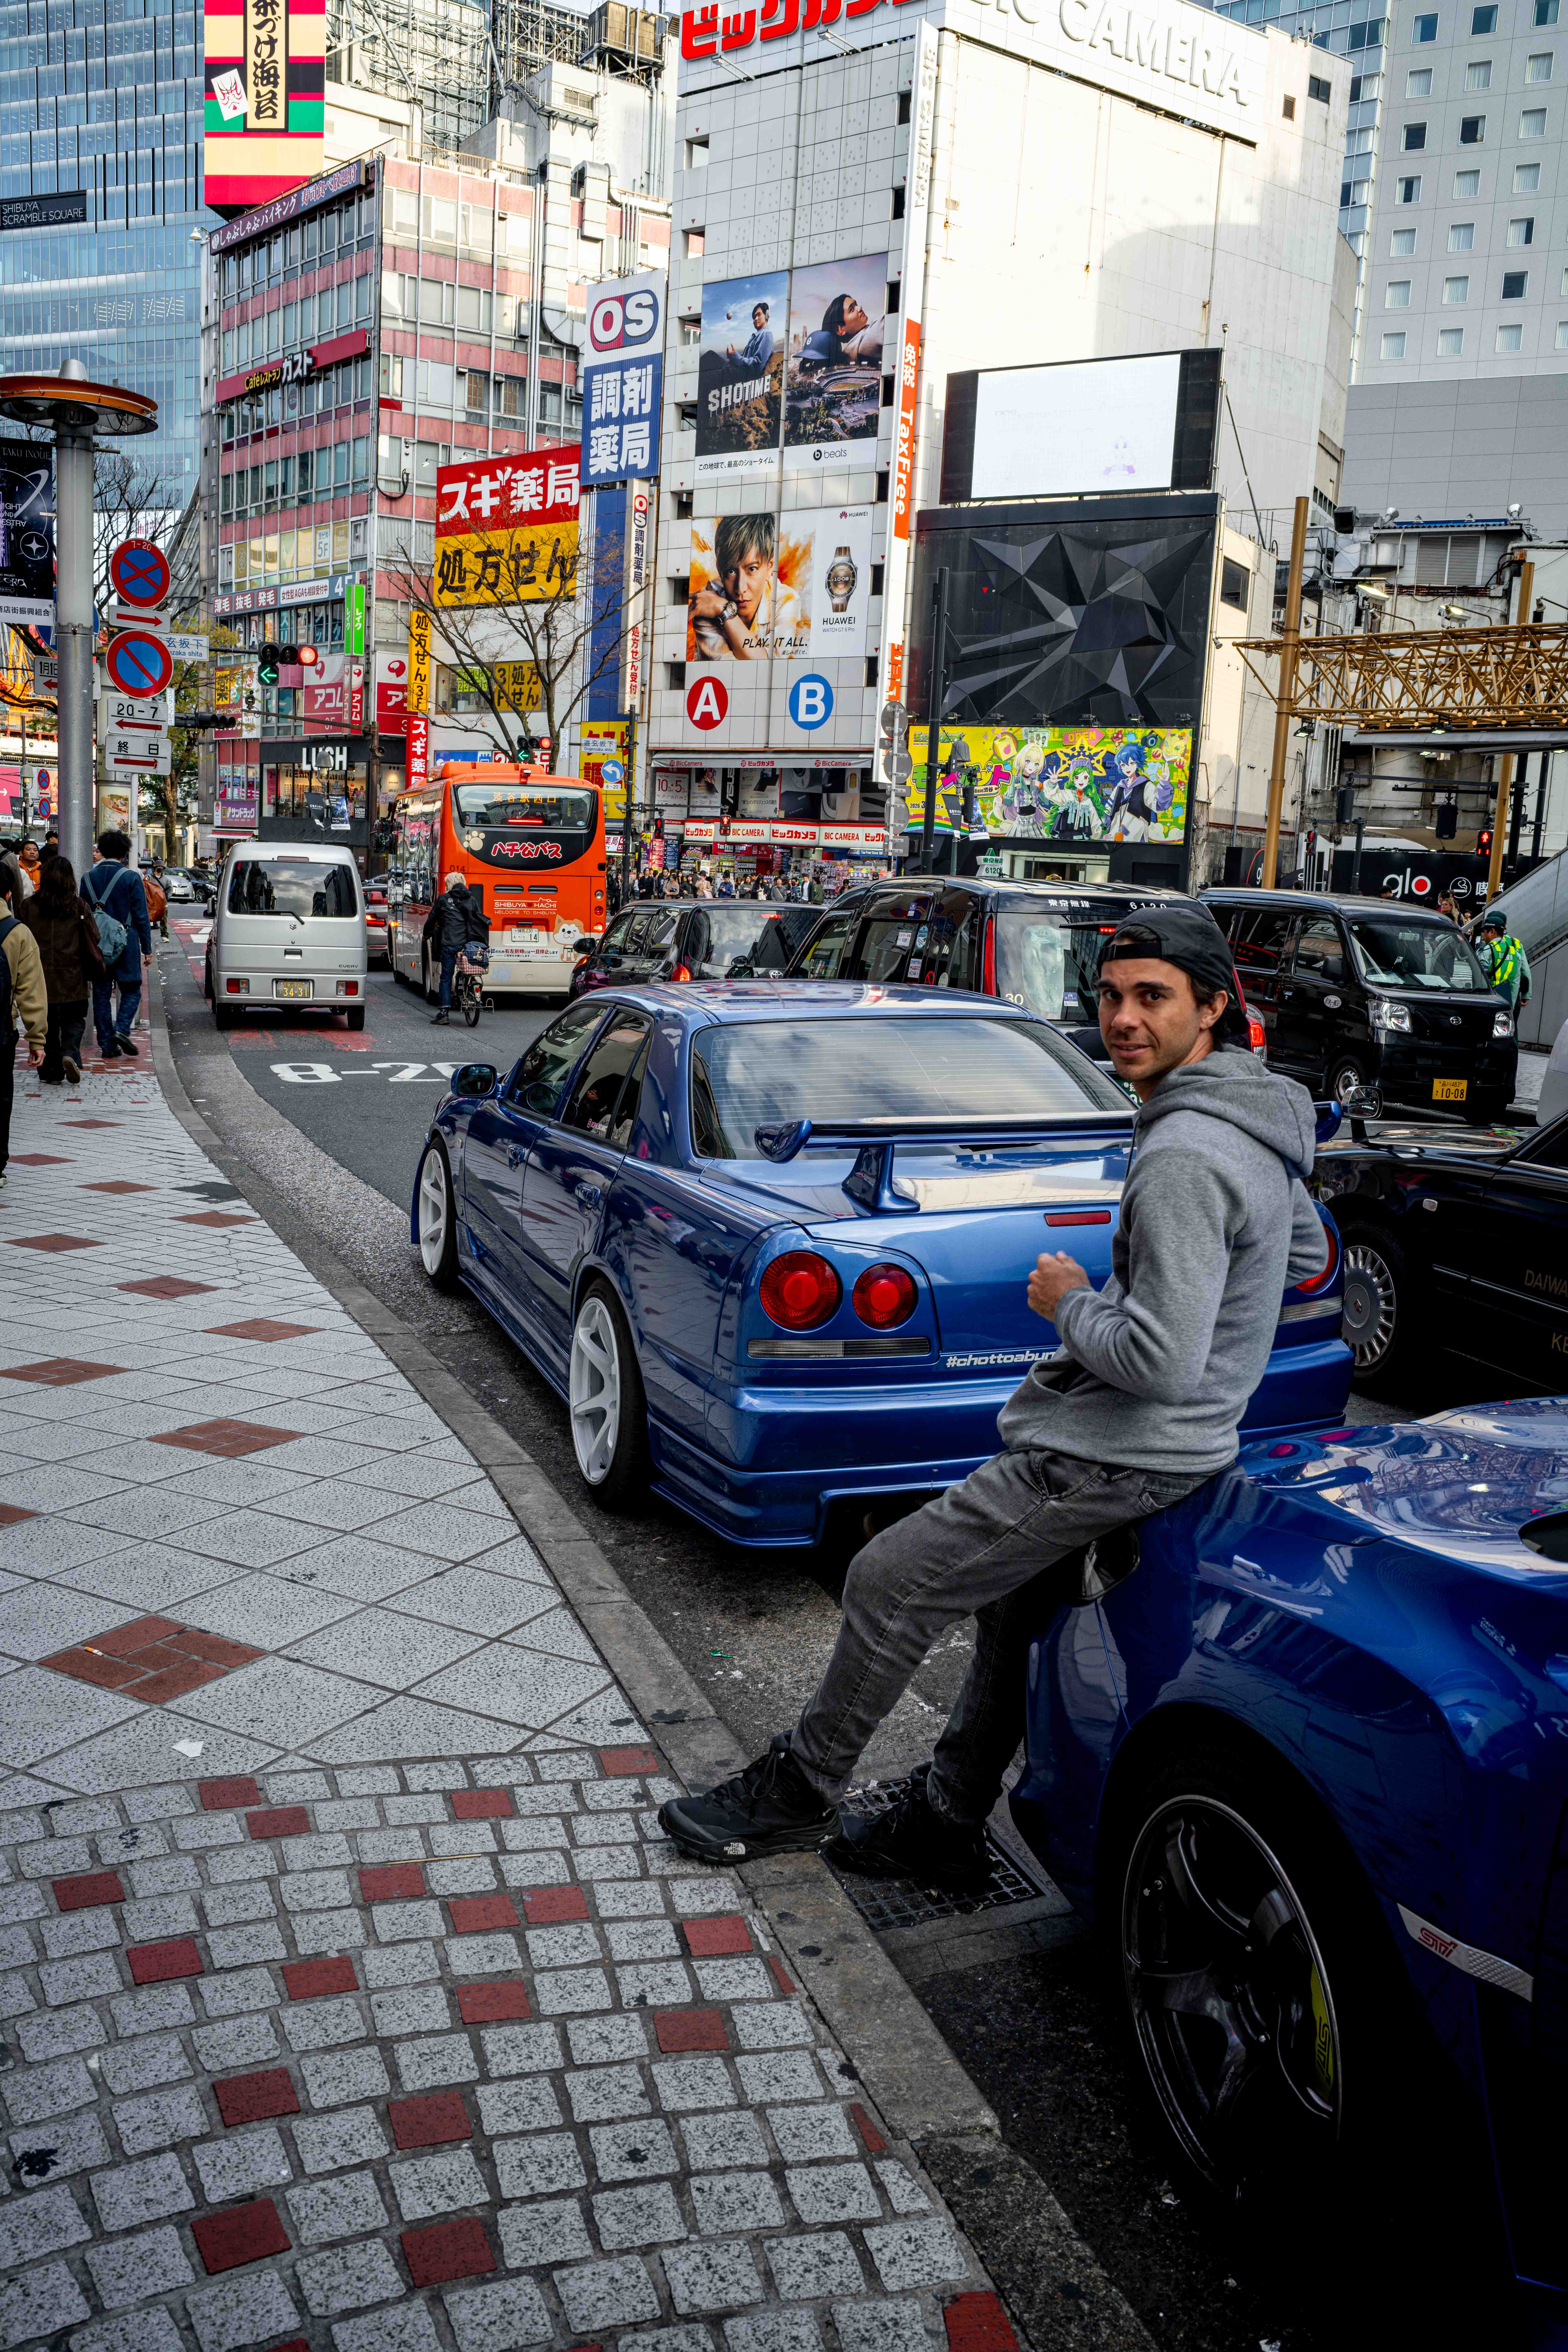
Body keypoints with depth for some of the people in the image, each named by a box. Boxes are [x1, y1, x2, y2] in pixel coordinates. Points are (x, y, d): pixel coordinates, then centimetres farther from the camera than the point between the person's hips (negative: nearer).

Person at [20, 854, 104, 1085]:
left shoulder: (29, 906, -1)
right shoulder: (79, 906, -5)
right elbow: (93, 942, -3)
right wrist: (99, 971, 10)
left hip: (40, 977, 1)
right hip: (73, 978, -1)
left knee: (47, 1024, 11)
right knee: (74, 1020, 12)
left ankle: (51, 1072, 12)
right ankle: (70, 1054, -13)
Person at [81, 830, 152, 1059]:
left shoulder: (88, 878, 4)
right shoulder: (131, 877, -7)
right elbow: (141, 916, -7)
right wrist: (147, 948, -1)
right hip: (126, 943, -3)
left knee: (102, 994, 8)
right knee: (131, 991, 9)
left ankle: (107, 1044, 7)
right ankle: (122, 1029, -13)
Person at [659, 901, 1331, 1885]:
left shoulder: (1183, 1159, -27)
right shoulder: (1259, 1117, 6)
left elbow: (1159, 1361, -31)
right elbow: (1306, 1254, 23)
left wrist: (1072, 1304, -14)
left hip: (1111, 1460, -10)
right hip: (1161, 1444, 10)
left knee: (890, 1583, -2)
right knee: (1015, 1612, 22)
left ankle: (797, 1793, 15)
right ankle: (943, 1828, 35)